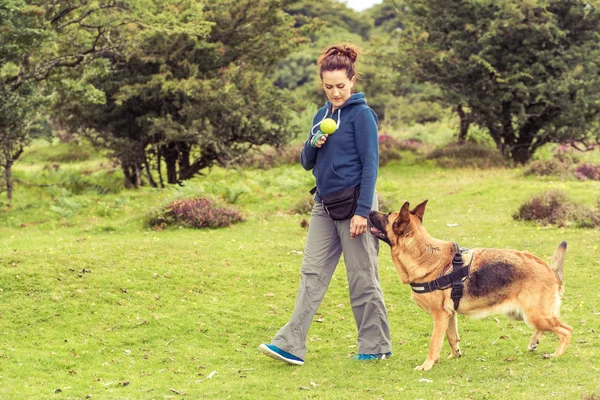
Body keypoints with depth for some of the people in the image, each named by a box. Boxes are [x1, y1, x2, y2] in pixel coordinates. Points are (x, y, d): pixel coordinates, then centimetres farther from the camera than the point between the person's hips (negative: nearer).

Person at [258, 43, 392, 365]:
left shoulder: (361, 114, -9)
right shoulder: (323, 115, 12)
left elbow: (371, 164, -12)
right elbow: (306, 162, 16)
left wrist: (362, 211, -18)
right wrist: (314, 145, -7)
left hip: (353, 205, -7)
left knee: (362, 278, 1)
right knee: (312, 273, 2)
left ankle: (376, 346, 13)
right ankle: (291, 345, -1)